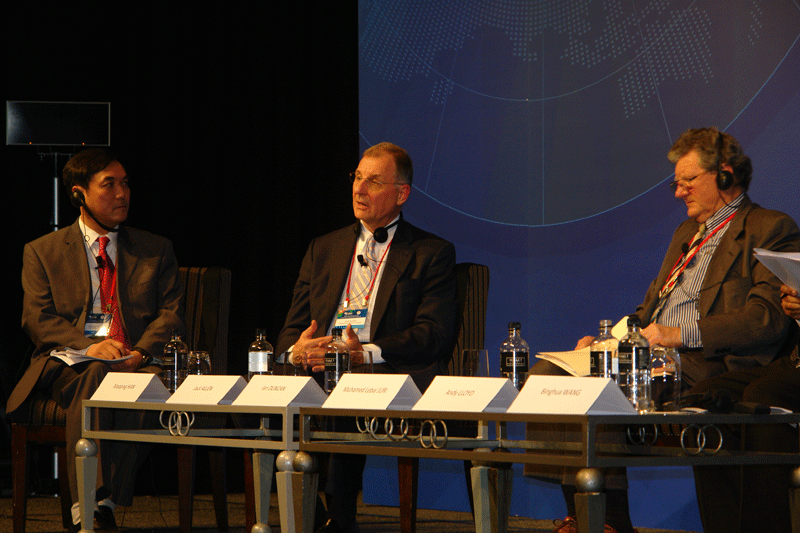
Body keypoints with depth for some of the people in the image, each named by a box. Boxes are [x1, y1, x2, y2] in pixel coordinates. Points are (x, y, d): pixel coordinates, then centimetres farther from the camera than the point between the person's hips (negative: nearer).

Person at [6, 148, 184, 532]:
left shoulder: (156, 250, 21)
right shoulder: (43, 252, 15)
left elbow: (171, 313, 10)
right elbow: (38, 318, 3)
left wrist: (140, 352, -11)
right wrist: (88, 346, -15)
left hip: (137, 363, 1)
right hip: (67, 366, -1)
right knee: (95, 375, -38)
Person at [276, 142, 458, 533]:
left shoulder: (432, 254, 11)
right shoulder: (323, 250, 26)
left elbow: (433, 335, -2)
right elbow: (292, 329, 20)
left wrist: (367, 353, -17)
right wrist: (295, 351, -7)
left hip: (389, 378, -4)